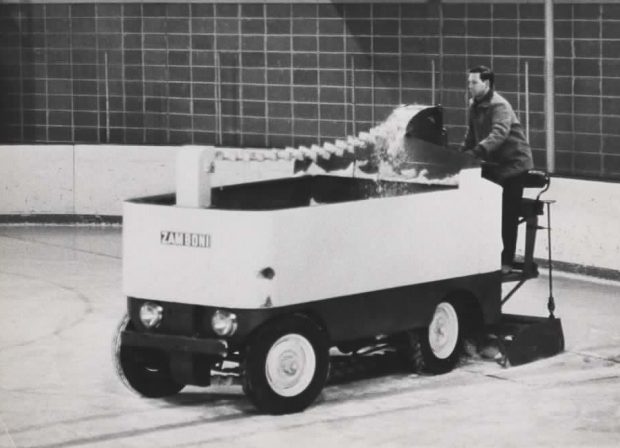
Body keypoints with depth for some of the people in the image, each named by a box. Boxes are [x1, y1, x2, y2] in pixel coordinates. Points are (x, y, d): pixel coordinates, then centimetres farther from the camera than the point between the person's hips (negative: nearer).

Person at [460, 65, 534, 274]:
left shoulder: (499, 106, -21)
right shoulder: (474, 107, 6)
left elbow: (499, 134, -37)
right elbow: (471, 136, 15)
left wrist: (477, 151, -49)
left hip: (513, 163, -8)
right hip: (492, 163, 8)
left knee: (508, 214, -5)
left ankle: (507, 261, 1)